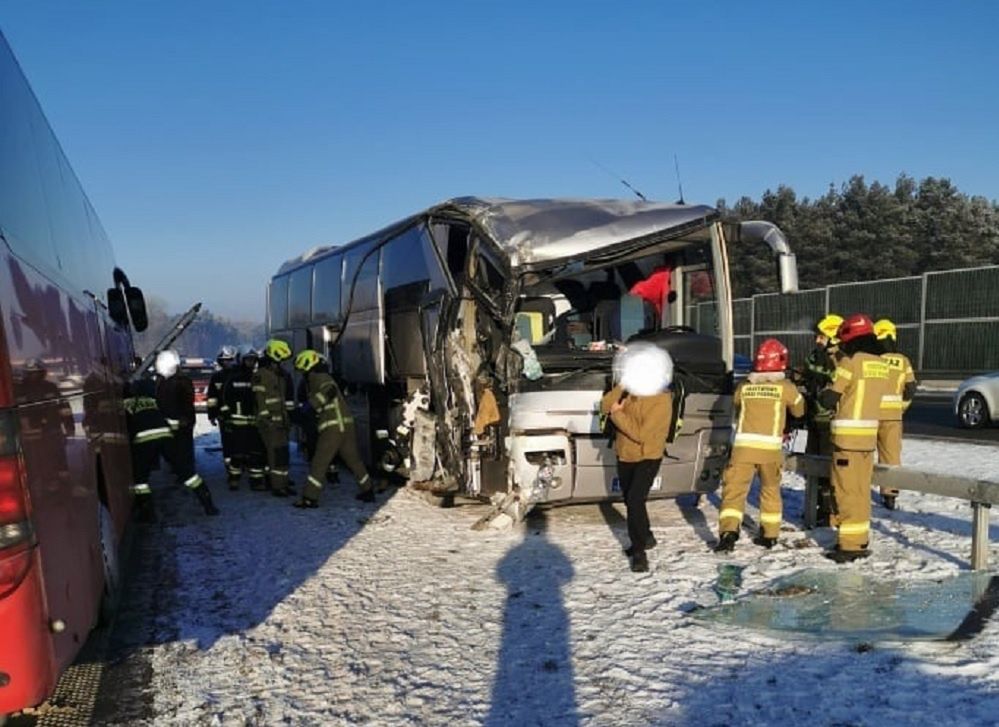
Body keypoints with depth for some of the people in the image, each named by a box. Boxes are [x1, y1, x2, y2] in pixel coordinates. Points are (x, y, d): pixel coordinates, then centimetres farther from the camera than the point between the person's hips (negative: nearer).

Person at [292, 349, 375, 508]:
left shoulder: (316, 376, -4)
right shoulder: (325, 376, 24)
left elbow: (329, 390, -23)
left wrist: (312, 405, -20)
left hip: (332, 426, -9)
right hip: (347, 423, 9)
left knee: (319, 463, -4)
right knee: (353, 460, 17)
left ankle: (309, 498, -3)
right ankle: (367, 491, 24)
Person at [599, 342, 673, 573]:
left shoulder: (661, 400, -22)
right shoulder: (628, 392, -1)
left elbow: (641, 434, -29)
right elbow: (605, 407, -10)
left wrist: (618, 414, -22)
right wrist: (621, 387, -20)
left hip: (648, 458, -7)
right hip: (625, 456, 7)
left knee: (635, 500, -20)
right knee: (631, 501, 20)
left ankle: (639, 551, -8)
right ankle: (645, 537, 42)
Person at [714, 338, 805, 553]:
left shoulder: (744, 386, 5)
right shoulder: (785, 387, 2)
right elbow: (799, 410, 16)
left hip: (743, 446, 0)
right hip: (770, 447, 0)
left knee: (734, 489, -2)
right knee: (771, 489, 20)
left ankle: (728, 532, -18)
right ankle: (769, 534, 26)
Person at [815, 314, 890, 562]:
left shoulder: (850, 362, -14)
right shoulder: (881, 364, 8)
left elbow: (829, 399, -11)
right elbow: (867, 395, 14)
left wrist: (823, 392, 8)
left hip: (847, 437, -7)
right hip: (869, 434, 7)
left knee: (847, 491, 0)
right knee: (862, 490, 15)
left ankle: (849, 545, 4)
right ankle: (860, 541, 24)